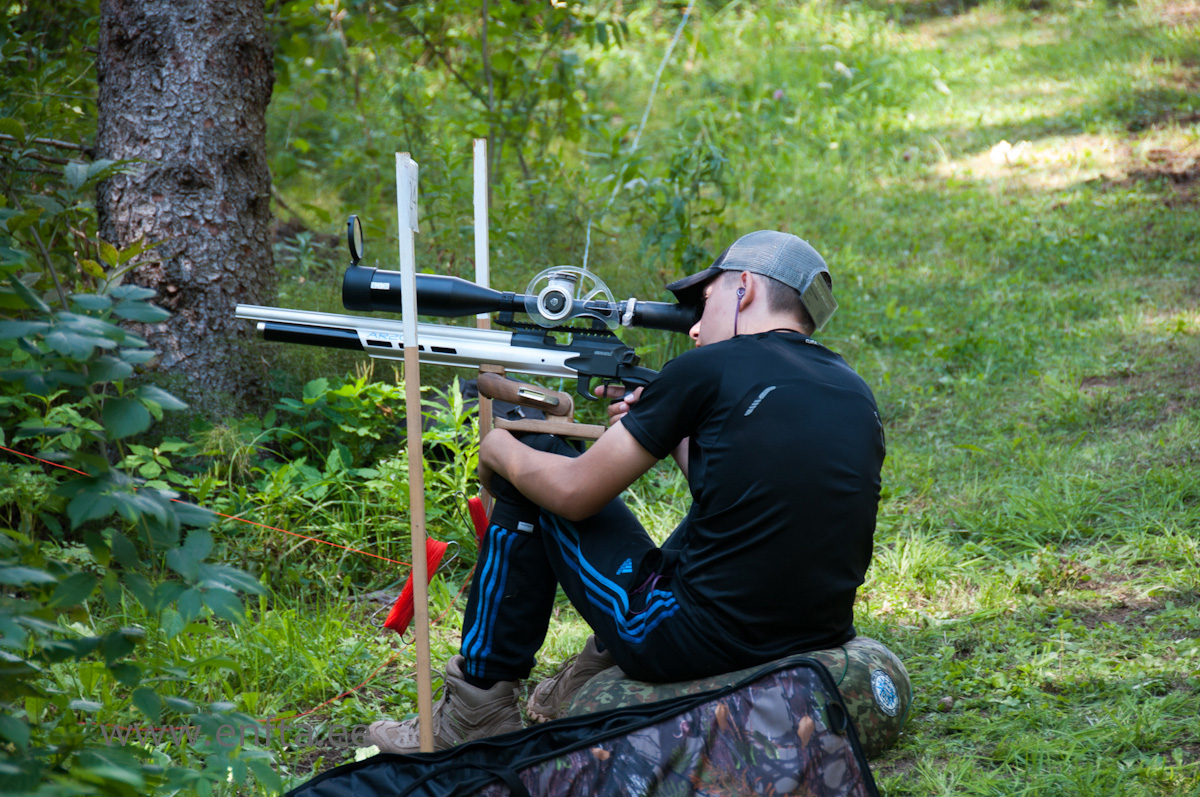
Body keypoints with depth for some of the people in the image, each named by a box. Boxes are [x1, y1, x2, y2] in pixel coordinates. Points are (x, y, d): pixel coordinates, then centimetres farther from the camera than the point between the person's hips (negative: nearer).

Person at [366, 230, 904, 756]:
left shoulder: (712, 368, -8)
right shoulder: (855, 393, 10)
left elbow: (574, 493, -2)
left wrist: (498, 450, 17)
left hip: (693, 646, -6)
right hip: (822, 642, 7)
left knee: (528, 473, 12)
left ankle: (477, 712, 21)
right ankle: (593, 682, 34)